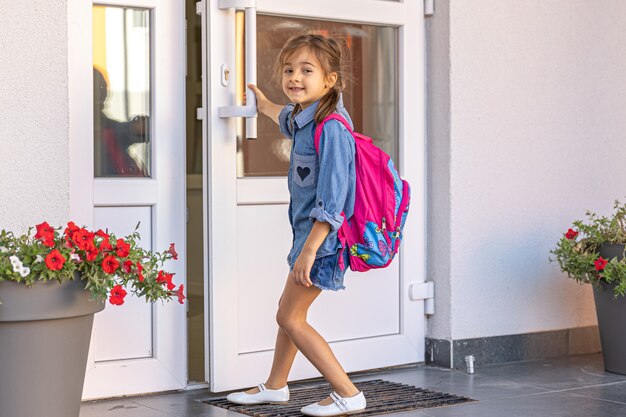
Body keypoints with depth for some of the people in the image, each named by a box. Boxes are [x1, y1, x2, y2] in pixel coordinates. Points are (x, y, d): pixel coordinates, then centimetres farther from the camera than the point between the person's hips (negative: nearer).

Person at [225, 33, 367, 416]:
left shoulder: (331, 127, -24)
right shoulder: (305, 117, 5)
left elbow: (332, 198, -27)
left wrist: (309, 249, -26)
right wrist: (264, 104, 52)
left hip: (323, 237, -10)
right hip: (308, 230, 10)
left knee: (291, 317, -5)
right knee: (290, 310, 20)